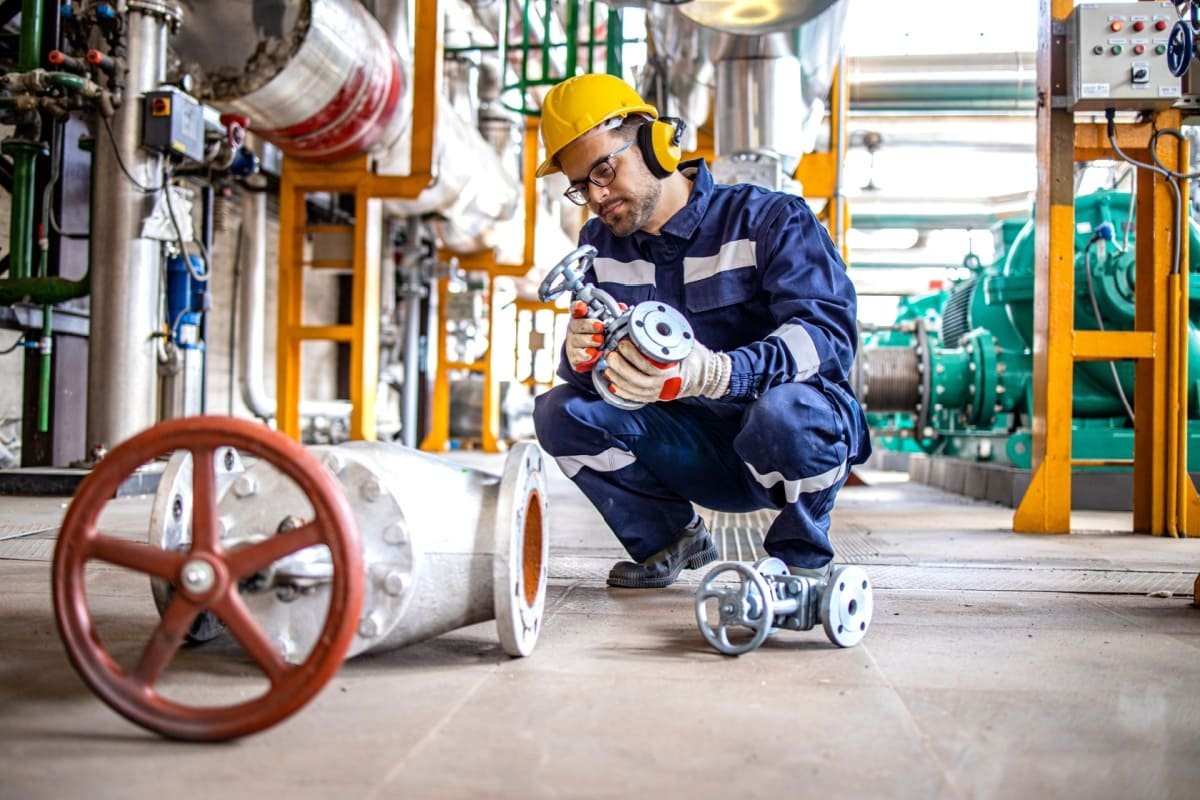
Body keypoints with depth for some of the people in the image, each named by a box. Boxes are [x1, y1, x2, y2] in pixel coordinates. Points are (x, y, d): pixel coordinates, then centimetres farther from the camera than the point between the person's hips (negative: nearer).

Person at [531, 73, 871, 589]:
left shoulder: (770, 220, -13)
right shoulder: (601, 245, 5)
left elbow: (829, 333, -28)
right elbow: (580, 369, -2)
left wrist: (713, 373, -45)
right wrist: (580, 353, -29)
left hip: (805, 436, -4)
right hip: (693, 454, 5)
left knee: (785, 409, -39)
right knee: (558, 411, -13)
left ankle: (803, 555, -6)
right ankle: (671, 538, 9)